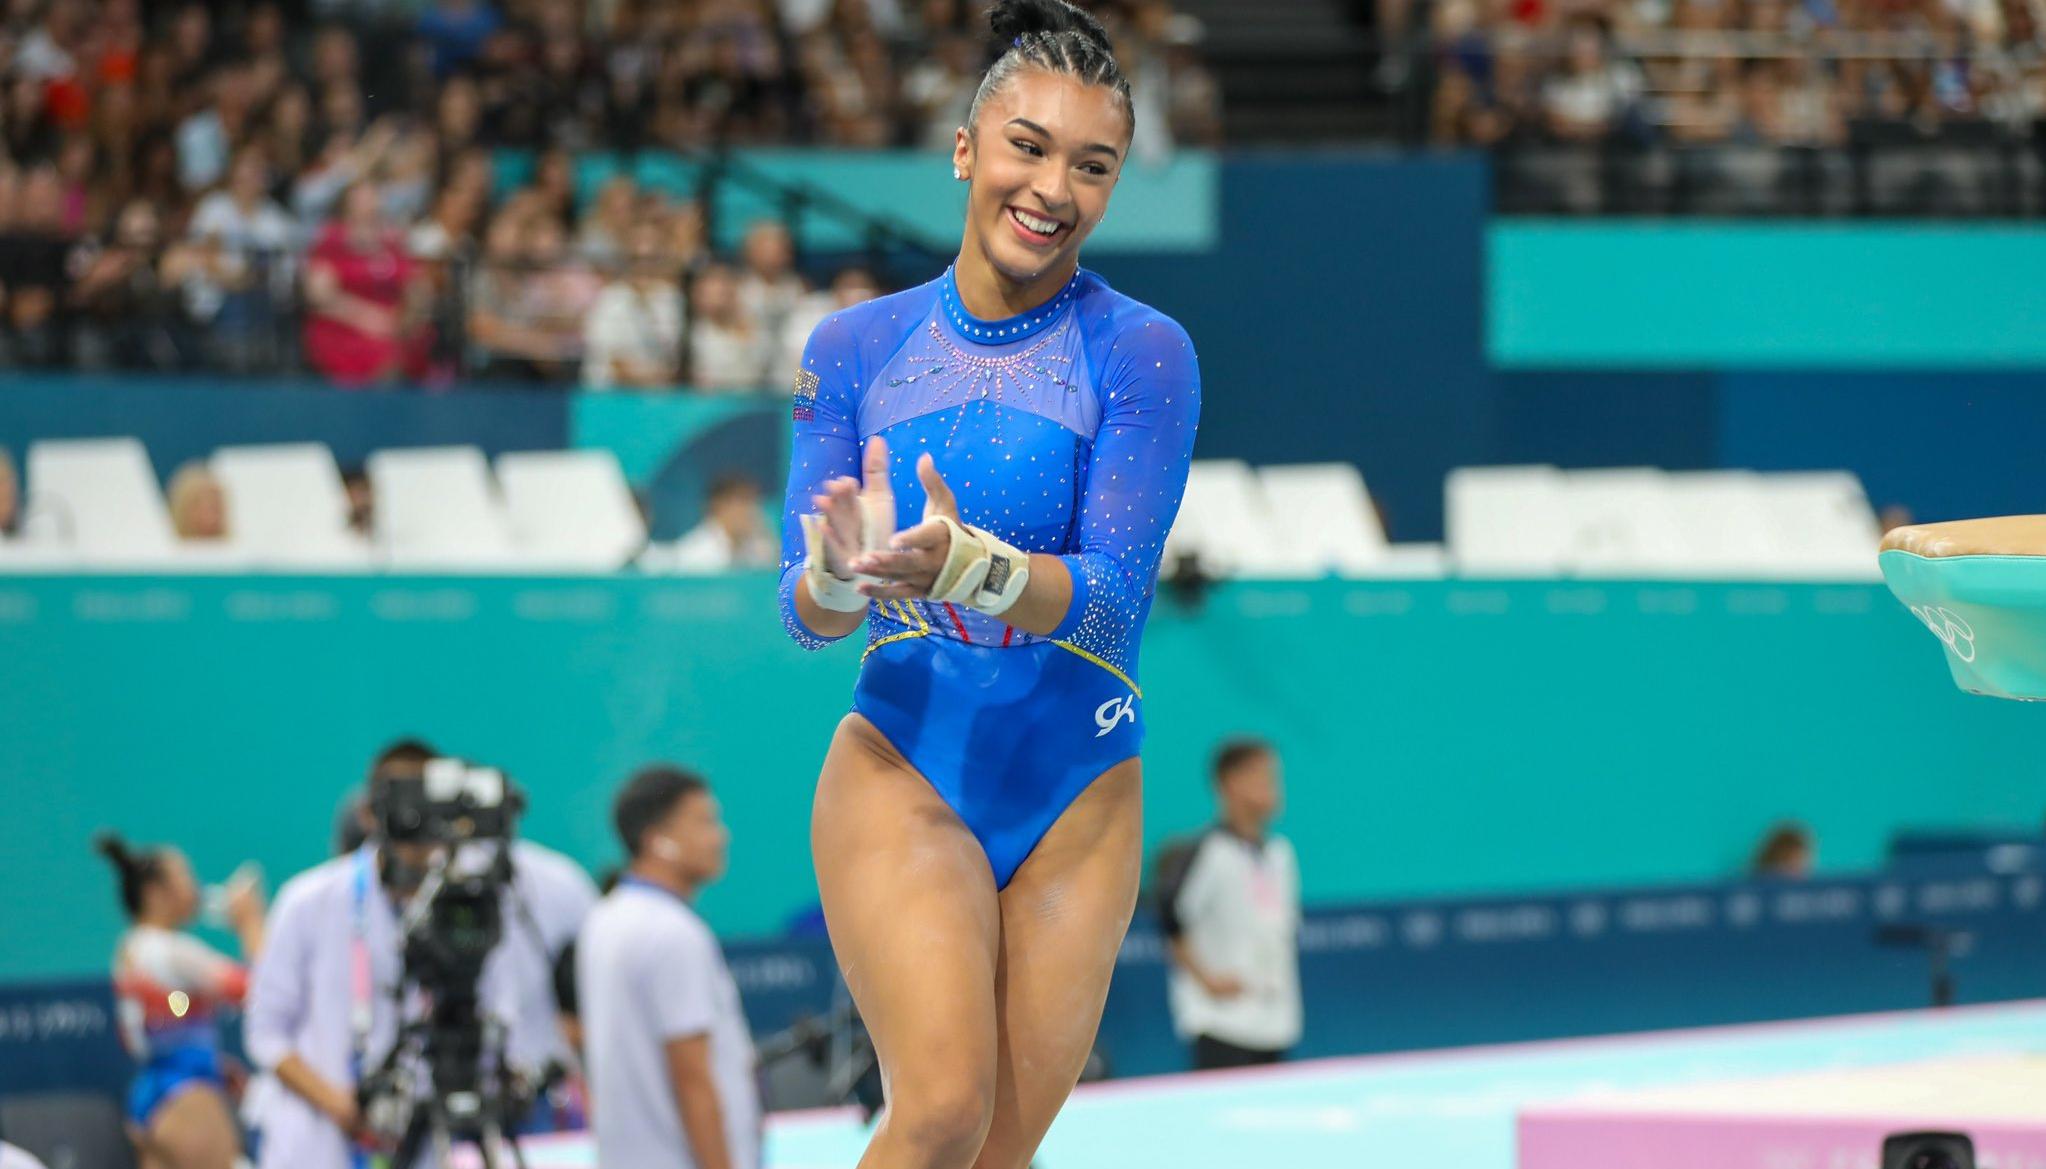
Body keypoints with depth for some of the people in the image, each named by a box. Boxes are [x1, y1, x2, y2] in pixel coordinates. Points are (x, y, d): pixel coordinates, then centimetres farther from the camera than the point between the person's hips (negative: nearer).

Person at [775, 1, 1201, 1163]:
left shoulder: (1143, 354, -6)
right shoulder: (855, 348, 1)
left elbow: (1111, 592, -15)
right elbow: (804, 608, -3)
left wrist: (967, 565, -35)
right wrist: (842, 573, -27)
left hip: (1079, 800, 0)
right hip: (903, 773, 0)